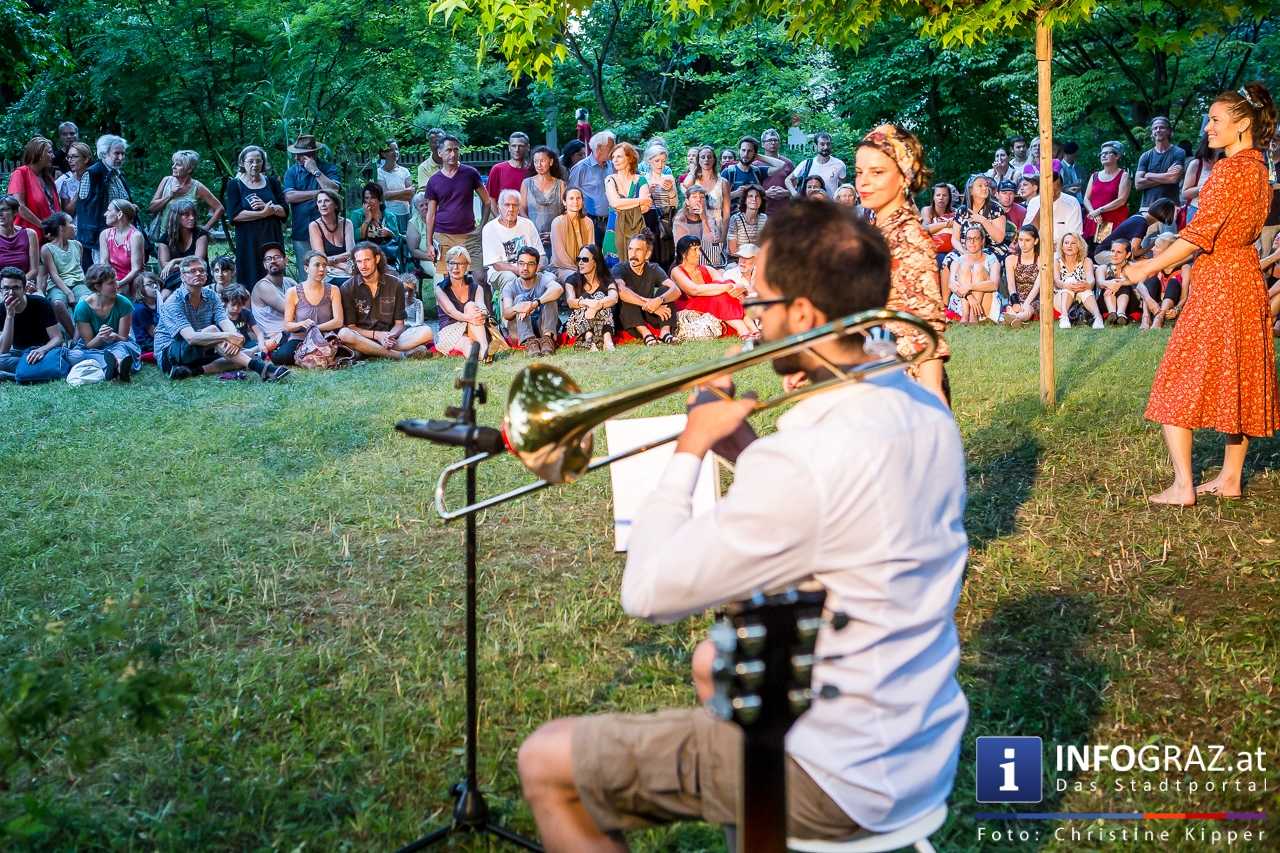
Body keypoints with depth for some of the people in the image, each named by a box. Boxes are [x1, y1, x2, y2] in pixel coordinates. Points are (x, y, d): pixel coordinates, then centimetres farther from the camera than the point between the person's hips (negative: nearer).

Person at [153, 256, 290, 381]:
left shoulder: (211, 296, 5)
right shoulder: (173, 303, -14)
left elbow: (226, 323, -11)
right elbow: (191, 337, -29)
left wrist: (233, 339, -36)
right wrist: (227, 337, -37)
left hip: (201, 353, 6)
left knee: (245, 355, -14)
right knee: (211, 330, -31)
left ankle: (194, 371, -29)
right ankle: (259, 366, -45)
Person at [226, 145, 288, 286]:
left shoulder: (271, 182, 13)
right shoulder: (234, 184, 4)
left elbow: (285, 210, 5)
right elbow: (235, 215, -9)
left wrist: (266, 206, -14)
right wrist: (263, 213, -15)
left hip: (272, 238, 3)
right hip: (248, 241, -3)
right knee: (251, 281, -5)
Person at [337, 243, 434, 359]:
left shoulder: (395, 284, 7)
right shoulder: (348, 288, 2)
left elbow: (399, 324, 7)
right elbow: (350, 327, -1)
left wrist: (391, 336, -17)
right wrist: (377, 335, -15)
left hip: (388, 338, 2)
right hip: (362, 339, -2)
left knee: (426, 331, -21)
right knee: (344, 334, -37)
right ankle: (401, 355, -36)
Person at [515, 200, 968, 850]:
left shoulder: (799, 460, -29)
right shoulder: (928, 414, -2)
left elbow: (648, 592, -19)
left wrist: (690, 450, -8)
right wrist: (742, 442, 2)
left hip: (841, 780, -9)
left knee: (545, 763, 2)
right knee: (715, 662, 34)